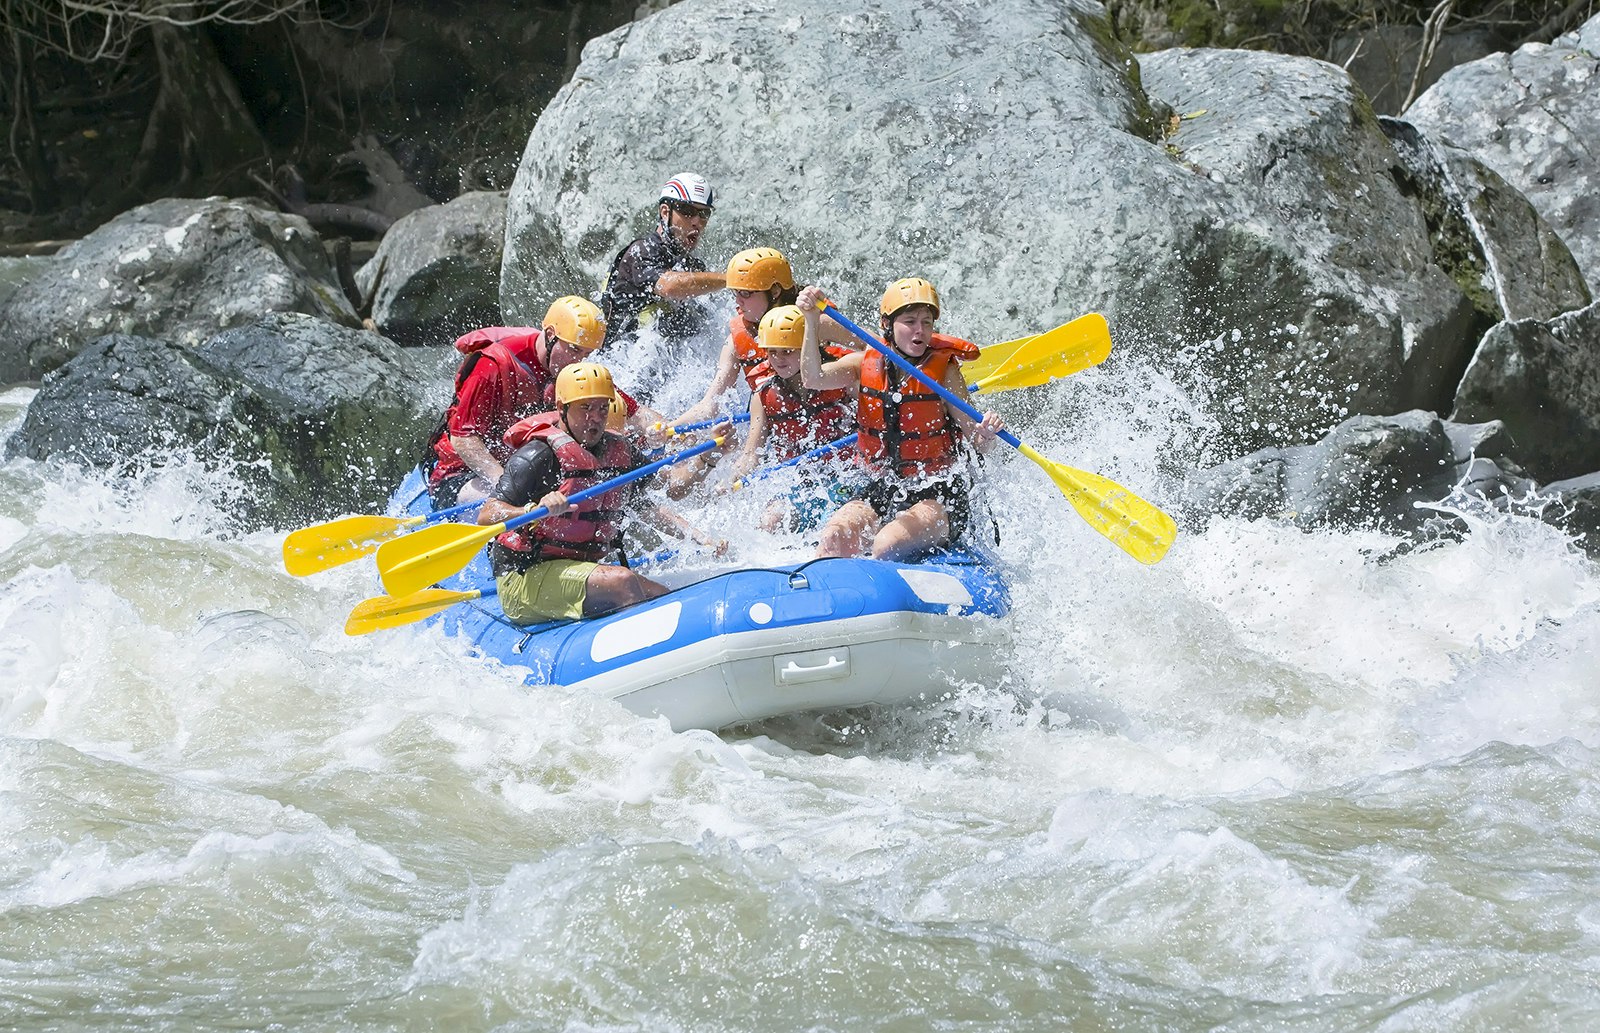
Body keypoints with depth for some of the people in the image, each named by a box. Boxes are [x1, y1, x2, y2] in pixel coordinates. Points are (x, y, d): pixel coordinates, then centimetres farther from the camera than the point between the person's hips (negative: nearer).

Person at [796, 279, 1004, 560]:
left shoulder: (944, 371, -4)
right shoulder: (864, 365, 3)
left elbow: (978, 445, -7)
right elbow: (813, 379, -15)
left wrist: (987, 434, -31)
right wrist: (811, 321, -27)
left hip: (937, 497, -3)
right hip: (880, 494, 3)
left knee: (888, 544, -31)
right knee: (835, 536, -25)